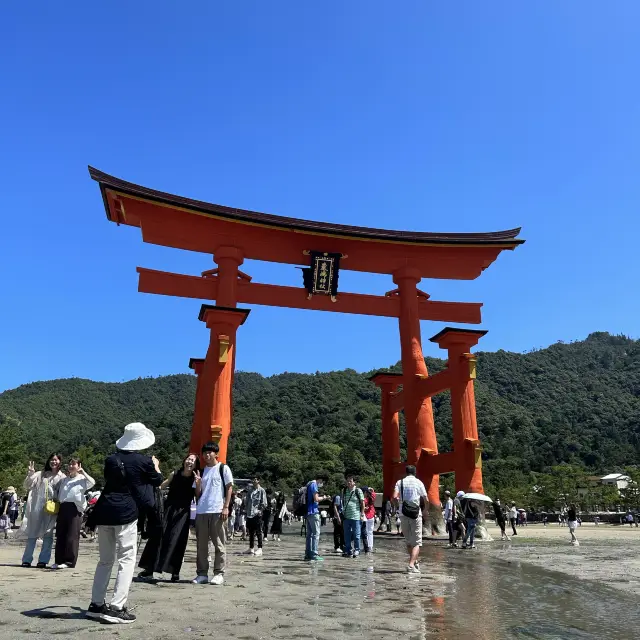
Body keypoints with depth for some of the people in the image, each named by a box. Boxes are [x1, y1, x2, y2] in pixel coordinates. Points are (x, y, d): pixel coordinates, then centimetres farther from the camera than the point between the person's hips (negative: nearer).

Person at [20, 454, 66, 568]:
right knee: (32, 534, 6)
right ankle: (26, 560, 13)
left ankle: (43, 560, 6)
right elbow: (27, 486, 8)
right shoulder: (40, 474, 13)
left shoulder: (62, 478, 5)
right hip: (36, 508, 2)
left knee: (48, 535, 0)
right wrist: (30, 474, -7)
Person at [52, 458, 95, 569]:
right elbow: (58, 495, 23)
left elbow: (92, 483, -18)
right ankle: (59, 560, 15)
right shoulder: (65, 480, 20)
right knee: (60, 535, 7)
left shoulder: (82, 479, 2)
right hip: (63, 507, 6)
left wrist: (83, 472, -14)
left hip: (75, 508, -6)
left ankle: (70, 561, 1)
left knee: (72, 536, -5)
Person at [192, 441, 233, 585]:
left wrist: (226, 507, -10)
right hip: (201, 512, 5)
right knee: (201, 544, 7)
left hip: (217, 511, -5)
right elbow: (197, 495, 15)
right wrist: (198, 483, -5)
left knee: (219, 544, 1)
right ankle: (202, 574, 15)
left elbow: (229, 488, -1)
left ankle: (219, 573, 7)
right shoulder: (201, 471, 15)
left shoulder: (223, 468, 3)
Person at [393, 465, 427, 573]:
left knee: (408, 541, 18)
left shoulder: (400, 482, 5)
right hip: (416, 514, -2)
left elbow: (394, 497, -8)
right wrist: (424, 510, 15)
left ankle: (414, 561, 28)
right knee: (417, 542, 1)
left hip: (403, 515, 2)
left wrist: (399, 506, 10)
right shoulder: (418, 482, 1)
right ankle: (411, 565, -13)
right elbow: (425, 499, -2)